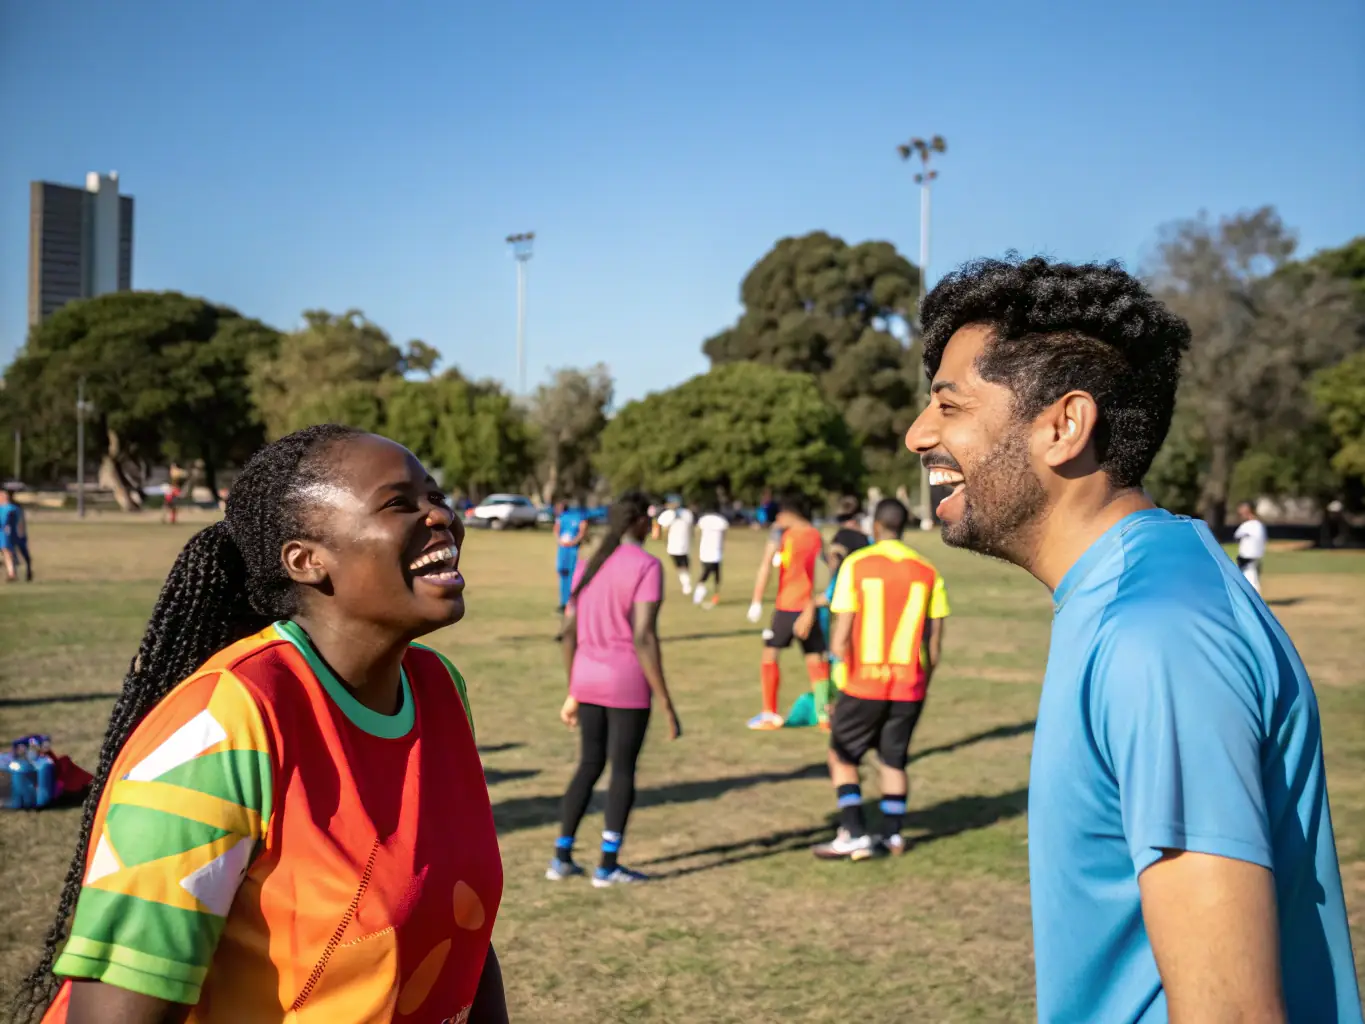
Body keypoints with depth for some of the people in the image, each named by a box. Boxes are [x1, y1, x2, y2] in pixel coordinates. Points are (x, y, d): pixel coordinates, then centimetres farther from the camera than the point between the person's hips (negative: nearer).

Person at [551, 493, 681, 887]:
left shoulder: (588, 565, 8)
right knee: (623, 770, 5)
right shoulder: (646, 566, -12)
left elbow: (569, 633, 9)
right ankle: (608, 865, 9)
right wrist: (666, 704, -15)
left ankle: (561, 857, 16)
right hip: (628, 683, -6)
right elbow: (644, 638, -18)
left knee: (590, 765, 17)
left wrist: (573, 693, 19)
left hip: (587, 679, 6)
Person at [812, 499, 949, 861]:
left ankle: (855, 834, 4)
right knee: (894, 759, 17)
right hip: (909, 687, 3)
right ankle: (892, 834, 19)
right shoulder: (927, 572, 2)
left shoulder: (855, 565, -7)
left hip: (864, 682, -3)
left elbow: (841, 637, -11)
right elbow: (934, 643, 3)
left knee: (842, 755, 12)